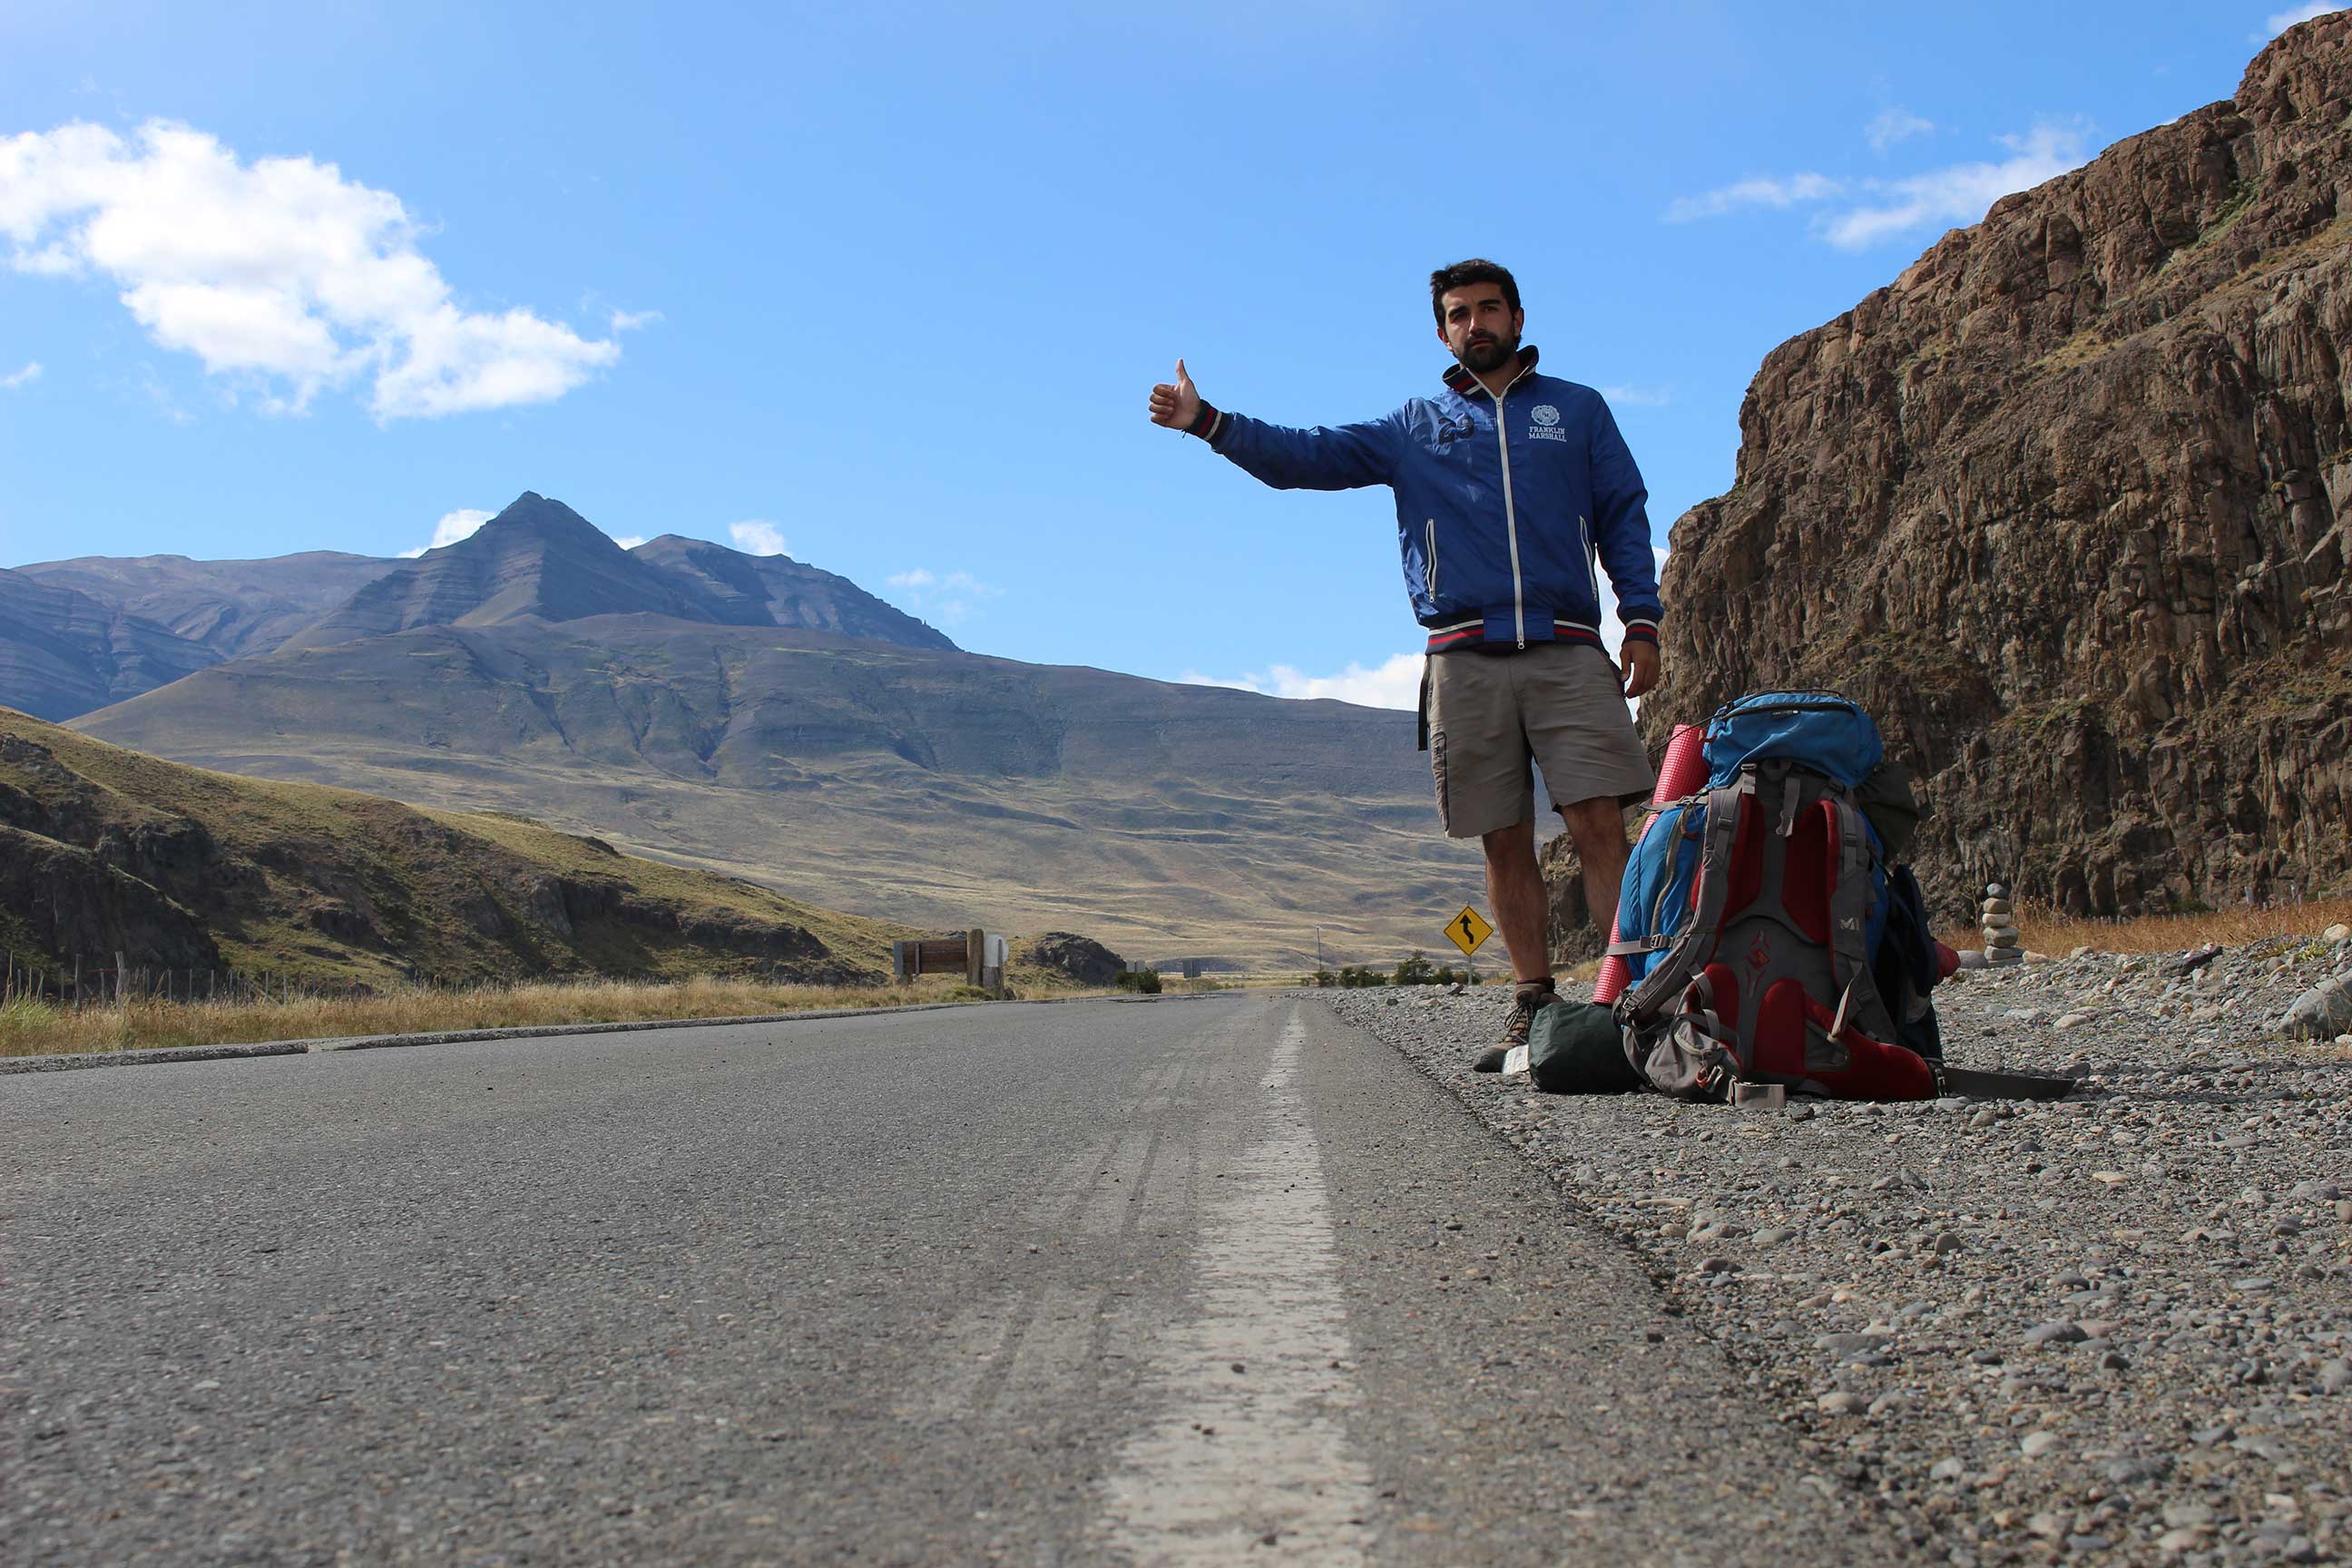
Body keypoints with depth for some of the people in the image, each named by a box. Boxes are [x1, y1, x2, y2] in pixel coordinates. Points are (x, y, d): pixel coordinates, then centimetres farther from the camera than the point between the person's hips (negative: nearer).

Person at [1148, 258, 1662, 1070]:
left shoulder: (1577, 409, 17)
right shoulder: (1415, 426, 19)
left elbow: (1624, 516, 13)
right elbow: (1310, 455, 12)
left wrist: (1642, 622, 2)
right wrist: (1207, 422, 1)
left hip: (1567, 654, -1)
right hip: (1465, 660, 2)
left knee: (1600, 826, -13)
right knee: (1505, 844, 2)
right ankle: (1534, 1010, 8)